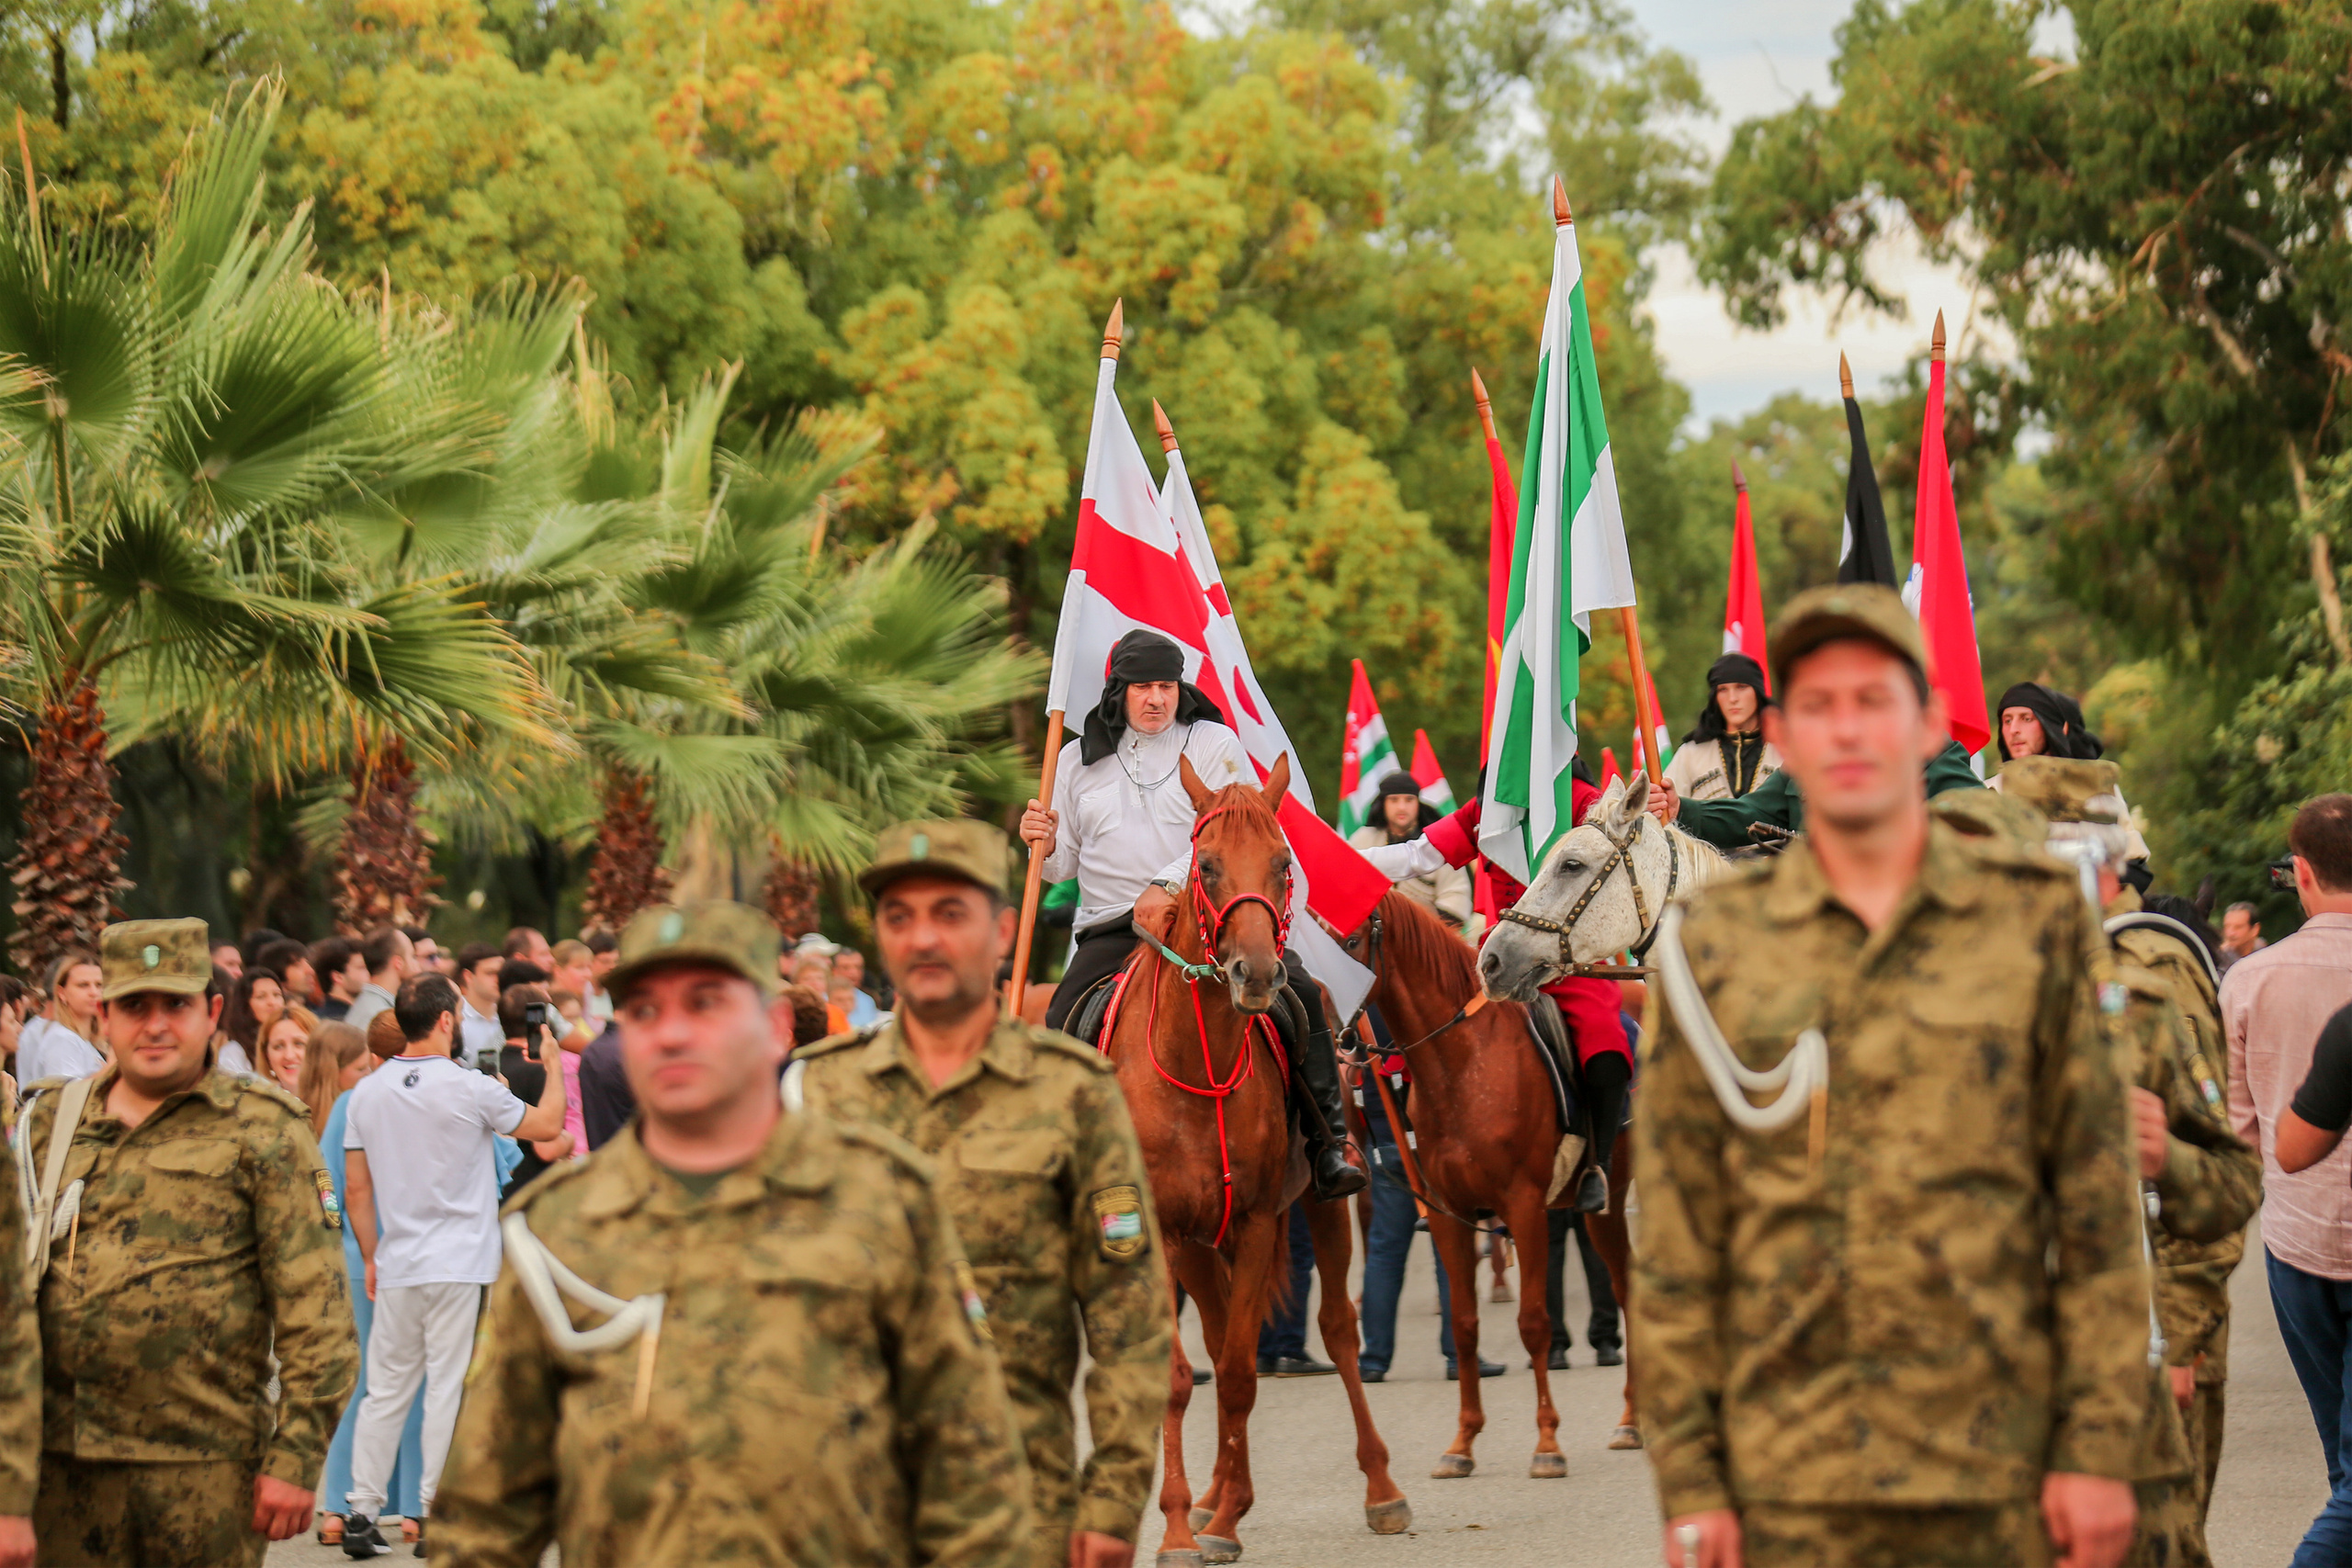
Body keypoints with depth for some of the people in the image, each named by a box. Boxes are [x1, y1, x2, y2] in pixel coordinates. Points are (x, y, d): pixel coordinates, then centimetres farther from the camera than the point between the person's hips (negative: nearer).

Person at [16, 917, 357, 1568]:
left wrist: (296, 1457, -12)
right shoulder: (49, 1123, 13)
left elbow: (316, 1311, -5)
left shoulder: (265, 1132, 0)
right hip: (64, 1461, 4)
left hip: (206, 1464, -4)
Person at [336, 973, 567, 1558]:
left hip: (396, 1268, 4)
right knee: (448, 1392, 0)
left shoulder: (368, 1092, 3)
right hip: (459, 1267, -4)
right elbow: (548, 1124, 2)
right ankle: (434, 1514, 0)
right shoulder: (470, 1089, -10)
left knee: (384, 1392, 10)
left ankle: (362, 1513, 10)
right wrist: (553, 1065, 18)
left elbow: (356, 1189, 8)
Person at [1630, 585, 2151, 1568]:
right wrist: (1688, 1480, -1)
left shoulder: (2036, 920, 5)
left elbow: (2099, 1202, 3)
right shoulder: (1711, 948, 5)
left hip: (1995, 1480, 0)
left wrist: (2099, 1446, -3)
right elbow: (1674, 1238, 5)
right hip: (1788, 1479, 0)